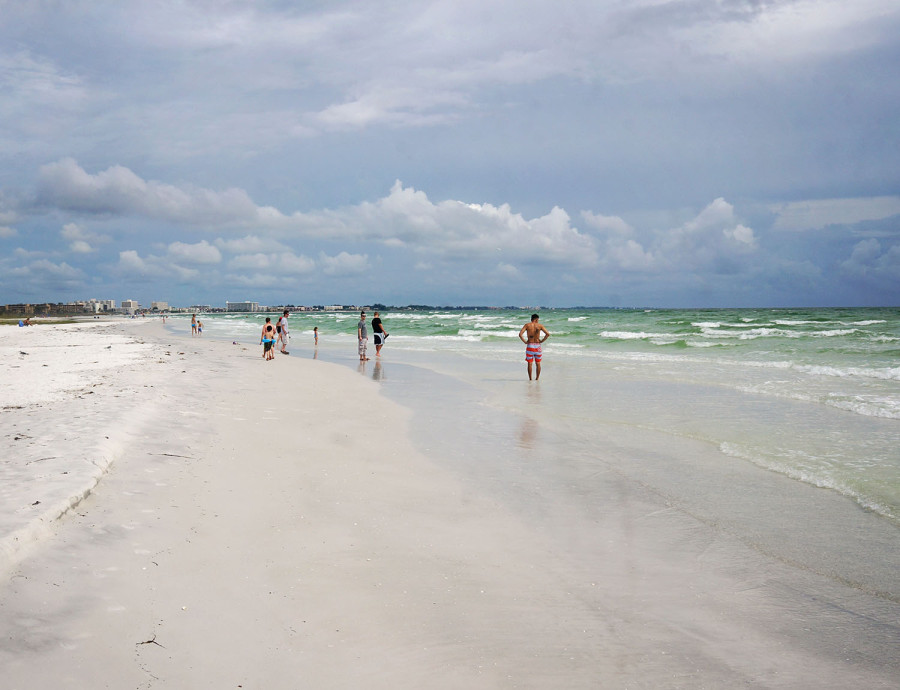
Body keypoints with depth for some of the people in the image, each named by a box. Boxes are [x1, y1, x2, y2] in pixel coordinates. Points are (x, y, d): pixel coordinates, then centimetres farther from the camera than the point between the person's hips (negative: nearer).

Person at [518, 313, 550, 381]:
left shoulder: (527, 325, -1)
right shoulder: (540, 325, 0)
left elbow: (520, 334, -13)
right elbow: (548, 334, -6)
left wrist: (525, 341, -3)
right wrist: (542, 341, 2)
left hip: (530, 345, -1)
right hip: (537, 346, 1)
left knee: (529, 363, 5)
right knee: (538, 363, 11)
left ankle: (530, 379, 5)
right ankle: (537, 378, 15)